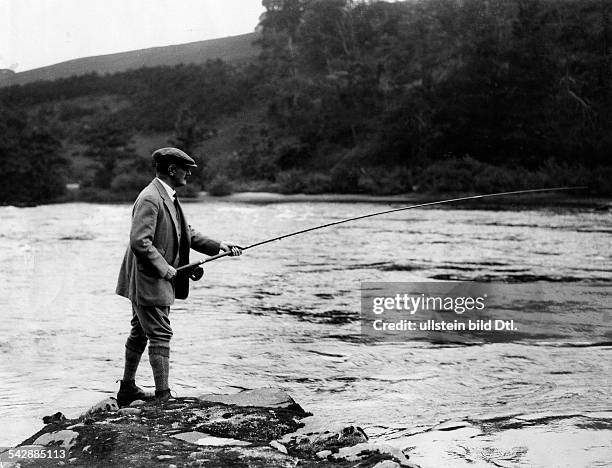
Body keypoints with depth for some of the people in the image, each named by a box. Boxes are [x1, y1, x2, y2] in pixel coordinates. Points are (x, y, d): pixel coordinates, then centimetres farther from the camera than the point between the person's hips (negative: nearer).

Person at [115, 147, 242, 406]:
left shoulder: (168, 198, 13)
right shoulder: (150, 199, -20)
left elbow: (187, 233, 17)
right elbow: (140, 242, -27)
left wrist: (218, 245, 7)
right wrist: (164, 268, -21)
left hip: (157, 279, 11)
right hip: (148, 281, -11)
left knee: (140, 333, 18)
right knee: (160, 335, -7)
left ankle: (128, 388, 30)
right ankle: (162, 395, -1)